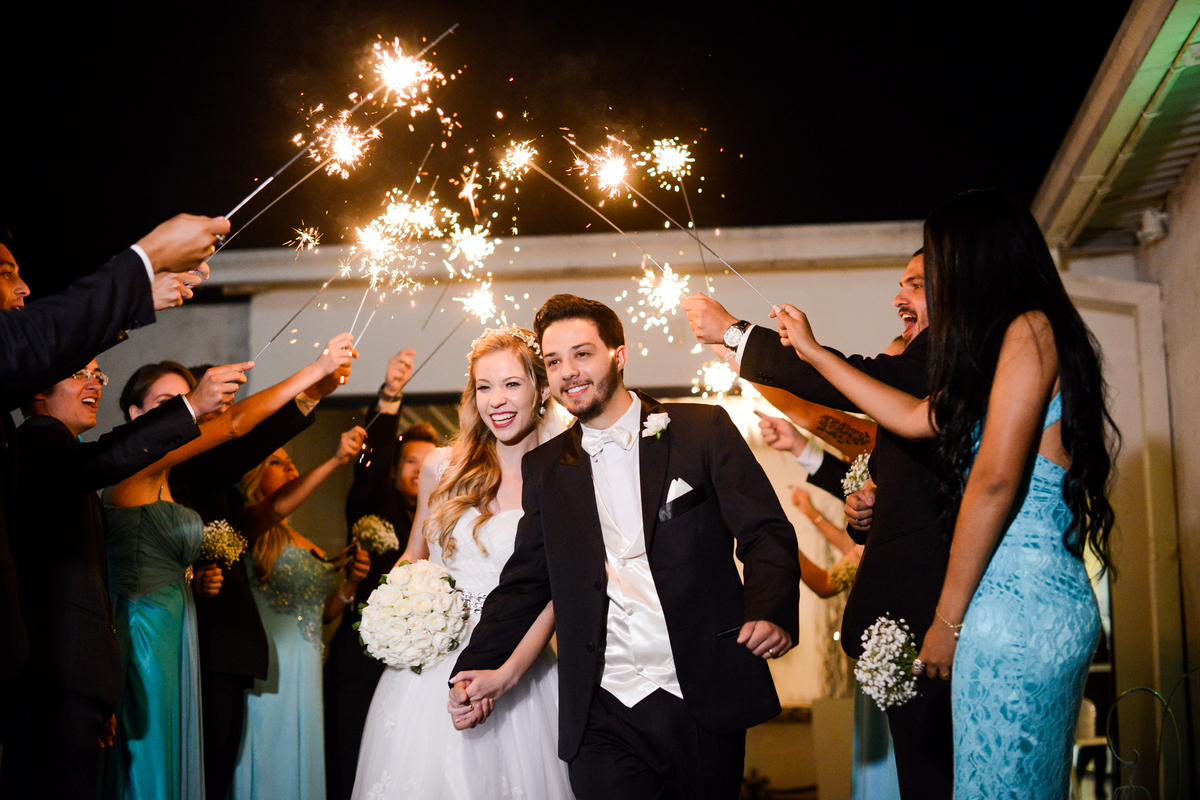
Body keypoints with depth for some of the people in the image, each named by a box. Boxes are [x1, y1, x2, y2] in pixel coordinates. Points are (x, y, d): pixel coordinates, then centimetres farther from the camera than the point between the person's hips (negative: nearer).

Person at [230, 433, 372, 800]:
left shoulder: (306, 546, 19)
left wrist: (350, 583, 3)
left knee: (300, 757, 9)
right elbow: (276, 506, -27)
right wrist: (336, 460, -35)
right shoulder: (248, 527, -4)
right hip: (267, 669, -8)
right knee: (269, 759, -6)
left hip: (303, 671, 8)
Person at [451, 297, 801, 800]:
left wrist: (771, 612, -21)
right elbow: (524, 583, 16)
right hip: (604, 716, 2)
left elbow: (767, 535, -2)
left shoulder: (703, 431, 3)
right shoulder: (544, 469, 13)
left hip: (704, 703, -2)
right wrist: (474, 670, 4)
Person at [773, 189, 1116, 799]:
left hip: (1017, 606, -9)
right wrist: (812, 351, 41)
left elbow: (995, 478, -14)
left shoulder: (1028, 329, -7)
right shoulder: (1023, 334, 22)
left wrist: (948, 619, -11)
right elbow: (916, 418, 32)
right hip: (1052, 597, 9)